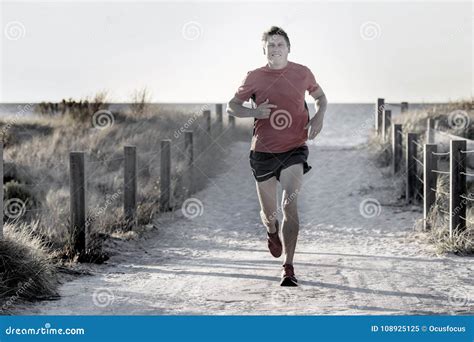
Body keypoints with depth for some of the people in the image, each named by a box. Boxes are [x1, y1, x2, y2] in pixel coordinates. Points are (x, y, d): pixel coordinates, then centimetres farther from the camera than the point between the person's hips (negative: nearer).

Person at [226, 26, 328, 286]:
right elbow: (232, 106, 7)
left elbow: (320, 96, 20)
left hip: (294, 150, -1)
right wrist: (255, 112, -13)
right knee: (268, 212, 11)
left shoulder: (302, 73, 2)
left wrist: (318, 117, -1)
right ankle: (272, 232, 50)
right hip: (263, 151, 1)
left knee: (289, 206, -18)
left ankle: (288, 268, -14)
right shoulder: (254, 78, -1)